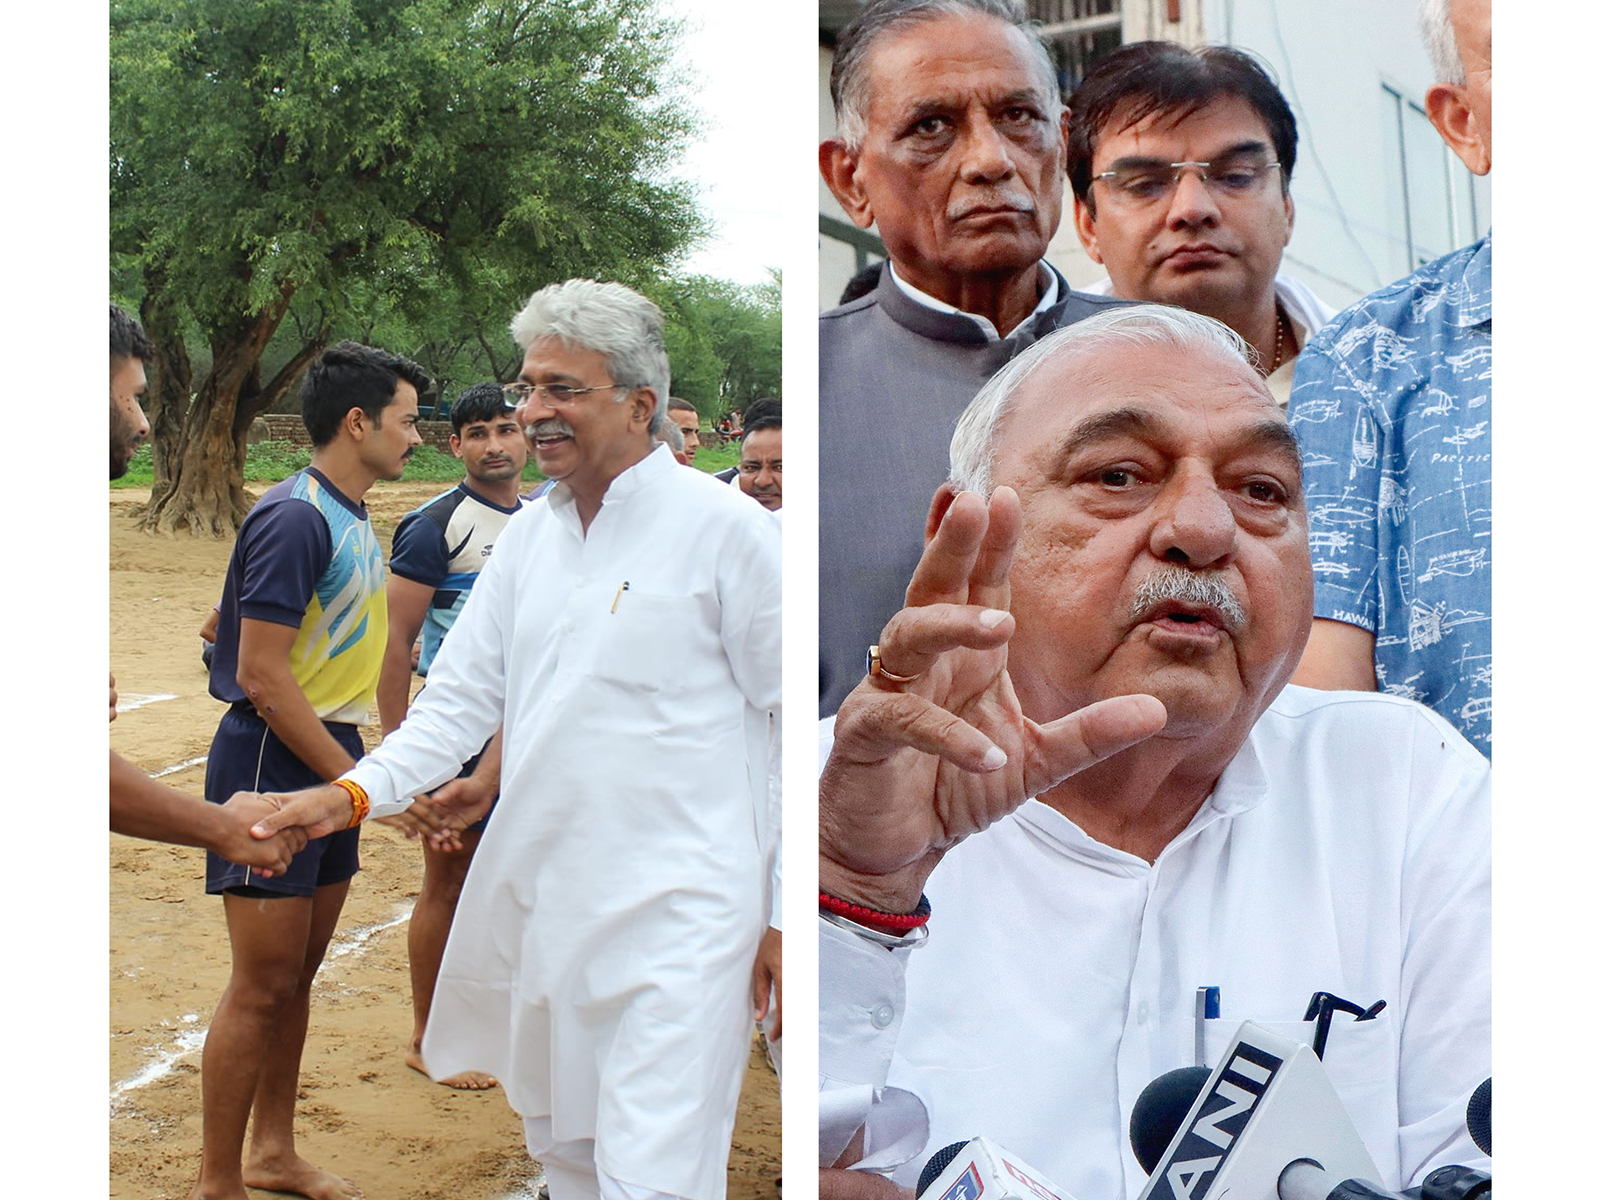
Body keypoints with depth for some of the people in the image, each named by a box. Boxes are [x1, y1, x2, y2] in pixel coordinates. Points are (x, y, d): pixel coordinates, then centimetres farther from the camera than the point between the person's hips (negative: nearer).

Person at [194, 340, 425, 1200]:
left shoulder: (352, 518, 11)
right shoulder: (295, 518, -18)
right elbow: (261, 678, -21)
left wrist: (358, 766, 11)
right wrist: (358, 782, -17)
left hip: (330, 758, 9)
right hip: (273, 763, -9)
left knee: (298, 974, 16)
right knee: (262, 985, -2)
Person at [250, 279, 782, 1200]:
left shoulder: (727, 529, -10)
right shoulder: (529, 534, 9)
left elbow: (804, 723, -8)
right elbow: (462, 698, 12)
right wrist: (354, 794, -3)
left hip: (676, 915, -7)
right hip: (538, 904, 7)